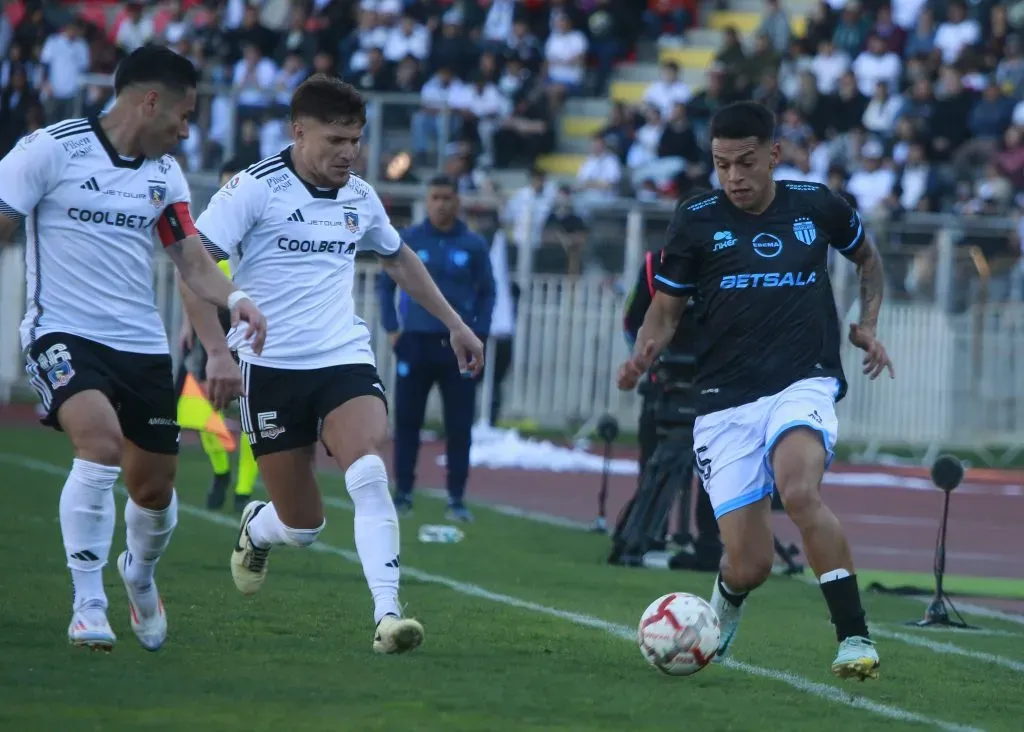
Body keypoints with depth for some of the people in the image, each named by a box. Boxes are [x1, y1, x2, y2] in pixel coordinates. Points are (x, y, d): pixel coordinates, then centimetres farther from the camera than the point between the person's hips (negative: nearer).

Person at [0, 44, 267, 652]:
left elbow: (193, 259, 10)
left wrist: (234, 299, -10)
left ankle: (140, 574, 43)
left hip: (142, 345, 6)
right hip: (64, 334, -6)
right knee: (102, 443, -29)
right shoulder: (51, 149, -8)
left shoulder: (165, 174, 10)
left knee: (154, 487, 8)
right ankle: (88, 606, -18)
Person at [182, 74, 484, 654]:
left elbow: (400, 259, 29)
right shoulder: (255, 189, -8)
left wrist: (454, 323, 29)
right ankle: (257, 530, 38)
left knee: (369, 472, -24)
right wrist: (218, 352, -21)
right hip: (271, 368, -3)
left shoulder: (360, 197, 10)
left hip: (346, 358, 3)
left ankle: (388, 615, -28)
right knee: (303, 526, 1)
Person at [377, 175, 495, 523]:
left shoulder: (474, 245, 4)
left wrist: (479, 335, 0)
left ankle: (457, 498, 4)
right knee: (406, 421, 2)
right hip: (415, 342, 0)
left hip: (458, 346, 0)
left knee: (459, 426, -1)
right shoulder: (408, 240, 3)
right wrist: (391, 328, 2)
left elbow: (487, 293, 9)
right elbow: (386, 284, 9)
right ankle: (403, 492, 11)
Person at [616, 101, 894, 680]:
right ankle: (724, 612, 34)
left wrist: (868, 324, 9)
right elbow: (667, 307, 8)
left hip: (805, 382, -1)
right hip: (726, 399, 1)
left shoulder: (817, 206, 5)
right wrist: (644, 355, -13)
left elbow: (867, 257, 25)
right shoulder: (696, 221, 2)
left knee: (799, 490, -34)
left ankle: (855, 638, -28)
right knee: (749, 566, -5)